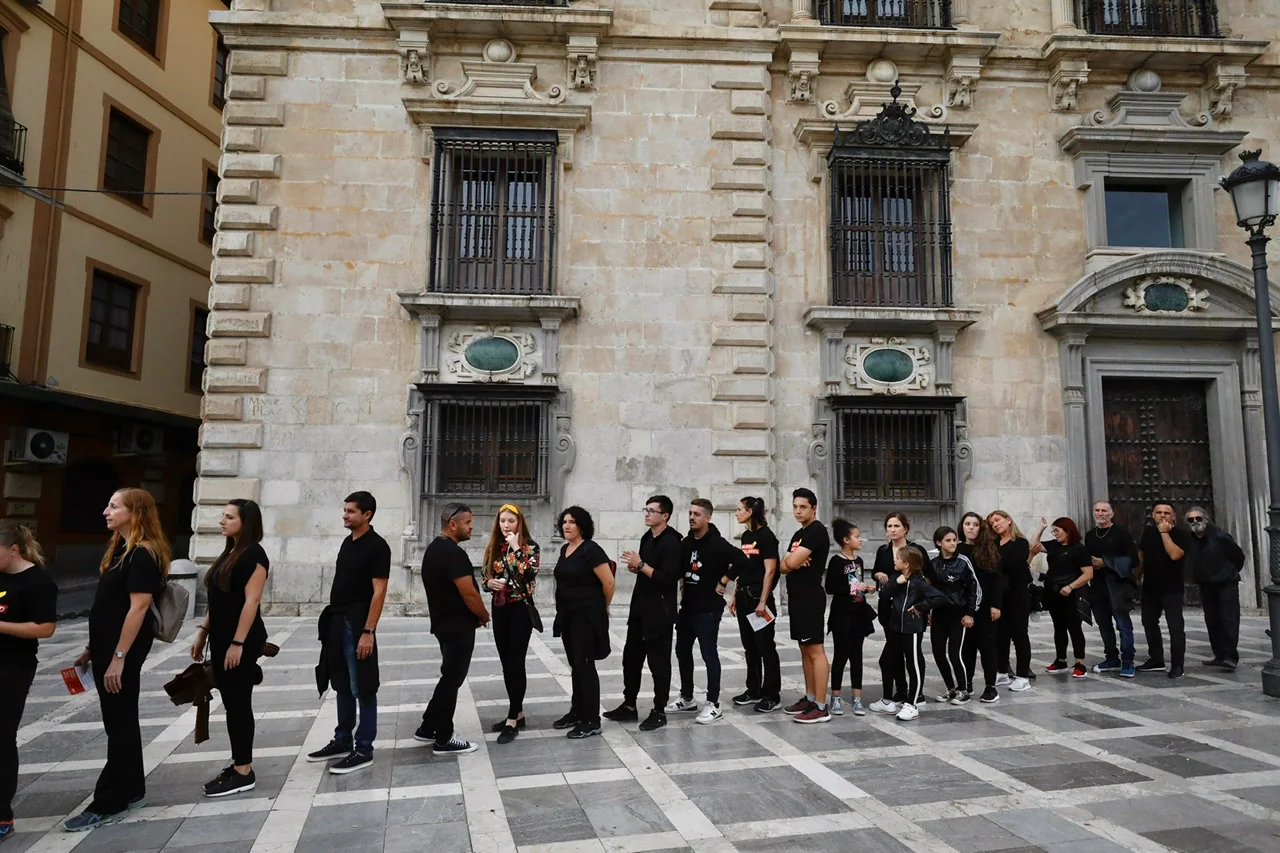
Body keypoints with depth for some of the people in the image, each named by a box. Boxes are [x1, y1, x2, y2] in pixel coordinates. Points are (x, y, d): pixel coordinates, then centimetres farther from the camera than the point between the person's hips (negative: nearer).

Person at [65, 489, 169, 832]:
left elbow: (138, 607, -22)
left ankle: (107, 804, 8)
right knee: (120, 722, 16)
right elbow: (108, 605, 16)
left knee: (119, 723, 0)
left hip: (123, 649, -10)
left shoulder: (143, 554, -17)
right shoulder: (120, 549, 12)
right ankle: (131, 790, 26)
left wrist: (119, 657, -22)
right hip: (108, 646, 10)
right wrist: (93, 649, 17)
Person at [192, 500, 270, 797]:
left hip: (242, 640, -9)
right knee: (232, 703, 13)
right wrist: (202, 633, 15)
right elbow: (217, 599, 17)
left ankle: (244, 773, 7)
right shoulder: (229, 553, 13)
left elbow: (251, 601, -19)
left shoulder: (254, 554, -14)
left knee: (239, 704, -2)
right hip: (221, 638, 9)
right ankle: (239, 765, 23)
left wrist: (238, 643, -22)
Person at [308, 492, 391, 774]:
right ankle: (342, 740, 30)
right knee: (342, 686, 17)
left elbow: (379, 592, -17)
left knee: (362, 689, 0)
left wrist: (368, 631, -22)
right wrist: (332, 619, 14)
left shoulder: (377, 546, -14)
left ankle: (363, 750, 8)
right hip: (337, 622, 9)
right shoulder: (348, 542, 12)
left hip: (358, 625, -8)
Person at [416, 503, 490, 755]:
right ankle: (444, 740, 9)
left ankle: (427, 728, 26)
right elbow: (469, 593, -22)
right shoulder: (453, 552, -21)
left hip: (444, 622, 10)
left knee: (449, 676, 19)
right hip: (458, 626, -10)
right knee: (452, 679, -1)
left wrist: (476, 615, 17)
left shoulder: (434, 548, 11)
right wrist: (484, 616, -5)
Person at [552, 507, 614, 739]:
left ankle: (592, 721, 5)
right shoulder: (564, 549, 10)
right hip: (568, 615, 8)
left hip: (587, 616, -8)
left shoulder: (591, 550, -16)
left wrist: (602, 608, 0)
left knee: (585, 665, -4)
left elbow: (609, 583, -15)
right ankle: (577, 712, 27)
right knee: (575, 665, 16)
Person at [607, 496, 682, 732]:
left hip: (660, 612, -9)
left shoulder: (671, 542, -16)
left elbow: (668, 578, -24)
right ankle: (629, 705, 26)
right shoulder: (647, 538, 11)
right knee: (631, 657, 14)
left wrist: (641, 565, -21)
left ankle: (659, 712, 15)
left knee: (659, 662, 3)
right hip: (640, 608, 9)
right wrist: (636, 568, 0)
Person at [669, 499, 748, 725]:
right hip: (687, 607, 8)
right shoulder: (686, 542, 8)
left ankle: (713, 704, 9)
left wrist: (722, 582, -18)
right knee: (682, 651, 14)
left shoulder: (717, 543, -14)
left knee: (709, 654, -2)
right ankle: (686, 698, 29)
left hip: (708, 608, -8)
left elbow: (741, 560, -25)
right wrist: (682, 584, 6)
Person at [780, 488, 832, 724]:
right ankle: (810, 698, 21)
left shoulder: (817, 531, -12)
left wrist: (792, 559, 4)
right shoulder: (798, 534, 18)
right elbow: (784, 566, 12)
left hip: (810, 597, -10)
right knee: (805, 650, 14)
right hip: (797, 596, 10)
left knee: (815, 651, -8)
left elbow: (792, 561, -19)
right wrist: (793, 562, -10)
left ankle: (821, 707, -6)